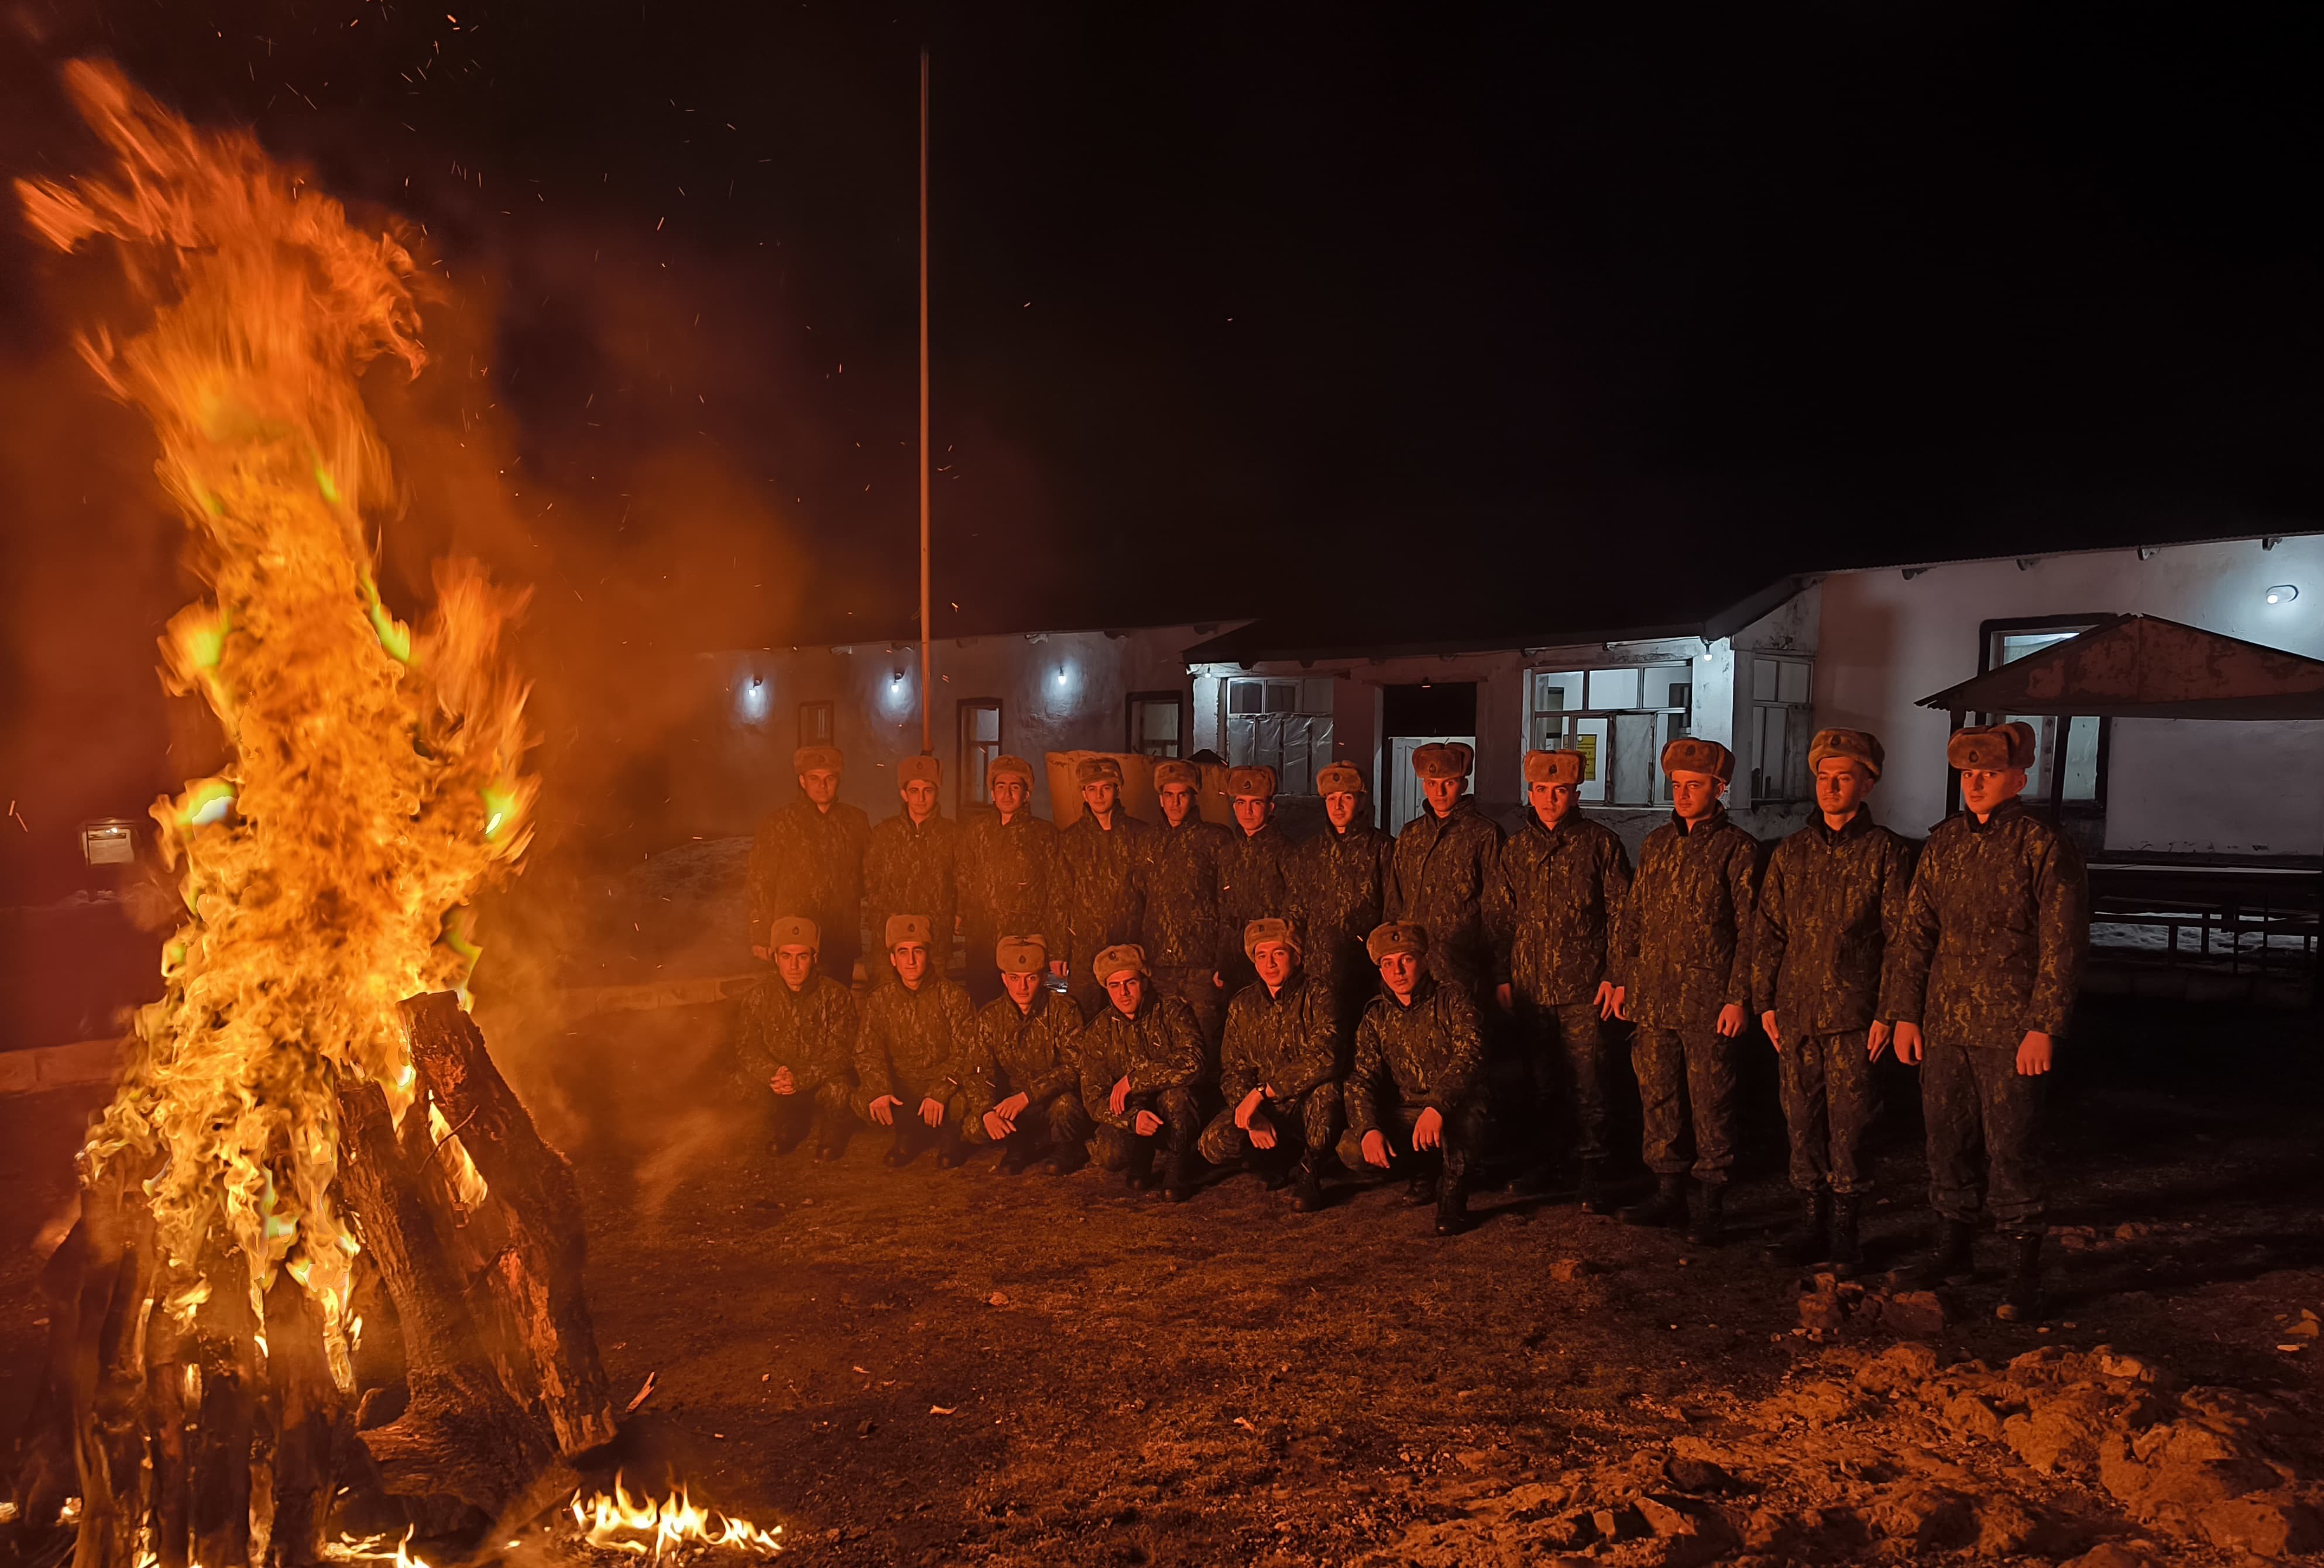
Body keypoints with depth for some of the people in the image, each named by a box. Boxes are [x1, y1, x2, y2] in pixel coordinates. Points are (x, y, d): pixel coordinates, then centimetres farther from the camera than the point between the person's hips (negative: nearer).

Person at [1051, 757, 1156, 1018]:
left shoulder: (1141, 835, 5)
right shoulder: (1069, 839, 8)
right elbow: (1059, 898, 8)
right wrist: (1057, 951, 2)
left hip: (1130, 946, 0)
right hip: (1084, 949, 1)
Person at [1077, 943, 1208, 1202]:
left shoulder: (1173, 1011, -11)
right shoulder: (1098, 1032, -4)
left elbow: (1191, 1063, -27)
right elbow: (1094, 1098, -10)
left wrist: (1133, 1079, -27)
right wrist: (1132, 1119, -30)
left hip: (1178, 1117, -2)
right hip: (1129, 1116, 2)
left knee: (1176, 1092, -35)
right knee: (1111, 1155, -29)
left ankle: (1178, 1168, -8)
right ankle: (1142, 1158, 10)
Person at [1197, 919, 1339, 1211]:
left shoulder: (1317, 999, -10)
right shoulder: (1242, 1006, 4)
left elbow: (1322, 1059, -26)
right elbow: (1232, 1072, 2)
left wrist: (1261, 1092, -27)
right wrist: (1253, 1118, -18)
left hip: (1306, 1107, -3)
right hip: (1262, 1110, 4)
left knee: (1326, 1089, -37)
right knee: (1214, 1144, -23)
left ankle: (1309, 1172, -10)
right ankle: (1287, 1165, 7)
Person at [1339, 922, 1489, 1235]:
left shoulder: (1452, 1002, -8)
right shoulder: (1376, 1017, 4)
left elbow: (1470, 1056, -24)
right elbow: (1361, 1080, -3)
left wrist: (1437, 1107, -41)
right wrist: (1369, 1129, -23)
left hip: (1457, 1112, -5)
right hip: (1406, 1114, 5)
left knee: (1453, 1116, -41)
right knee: (1351, 1150, -20)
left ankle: (1453, 1187, -9)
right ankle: (1427, 1169, 9)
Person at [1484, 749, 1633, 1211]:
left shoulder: (1600, 843, 1)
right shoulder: (1516, 848, 10)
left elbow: (1620, 914, 1)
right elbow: (1497, 916, 13)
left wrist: (1614, 975, -5)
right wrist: (1501, 977, 8)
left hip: (1584, 988, -3)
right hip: (1529, 987, 3)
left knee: (1587, 1087, -2)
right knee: (1538, 1084, 11)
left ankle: (1592, 1176, 9)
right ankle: (1536, 1166, 25)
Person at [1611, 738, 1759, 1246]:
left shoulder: (1737, 848, -3)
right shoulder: (1655, 844, 13)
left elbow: (1749, 931, -6)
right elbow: (1632, 917, 17)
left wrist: (1738, 997, -11)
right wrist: (1622, 980, 13)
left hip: (1707, 1002, -5)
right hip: (1652, 998, 5)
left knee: (1710, 1104, 2)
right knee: (1658, 1097, 11)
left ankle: (1709, 1204, 14)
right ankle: (1669, 1194, 23)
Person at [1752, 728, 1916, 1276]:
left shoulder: (1888, 851, 0)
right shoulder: (1790, 852, 11)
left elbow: (1899, 937, -3)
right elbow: (1769, 931, 13)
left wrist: (1888, 1010, -8)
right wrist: (1765, 1001, 7)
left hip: (1854, 1015, -4)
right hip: (1795, 1013, 4)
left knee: (1848, 1126, 1)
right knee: (1802, 1123, 8)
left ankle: (1844, 1231, 15)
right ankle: (1812, 1225, 20)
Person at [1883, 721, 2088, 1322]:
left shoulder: (2045, 847, -6)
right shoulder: (1943, 843, 9)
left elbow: (2062, 945, -9)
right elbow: (1915, 931, 11)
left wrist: (2043, 1027, -14)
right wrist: (1904, 1012, 6)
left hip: (2011, 1030, -5)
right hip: (1944, 1023, 5)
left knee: (2011, 1150, 0)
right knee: (1947, 1142, 13)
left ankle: (2024, 1274, 14)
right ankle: (1954, 1251, 27)